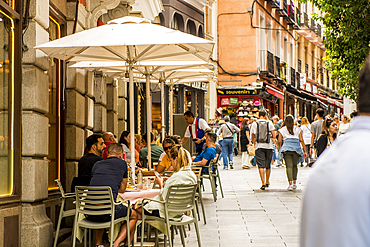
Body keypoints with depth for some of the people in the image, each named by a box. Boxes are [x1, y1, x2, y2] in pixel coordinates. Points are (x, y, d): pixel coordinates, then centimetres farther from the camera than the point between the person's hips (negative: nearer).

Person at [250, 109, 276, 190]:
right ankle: (267, 182, 27)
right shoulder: (269, 123, 1)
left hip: (259, 146, -1)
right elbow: (274, 136, -4)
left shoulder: (254, 124, 1)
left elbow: (253, 137, 6)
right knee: (268, 165, 15)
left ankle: (263, 183, -15)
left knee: (261, 165, -4)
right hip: (269, 146, 1)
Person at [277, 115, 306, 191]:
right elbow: (301, 140, 6)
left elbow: (279, 141, 5)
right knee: (295, 165, 17)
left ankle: (290, 184, -15)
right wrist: (305, 151, 7)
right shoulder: (298, 129, 12)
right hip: (296, 148, 2)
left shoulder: (282, 130, 9)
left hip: (286, 148, -2)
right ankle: (294, 182, 16)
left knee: (289, 166, -5)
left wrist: (280, 150, 17)